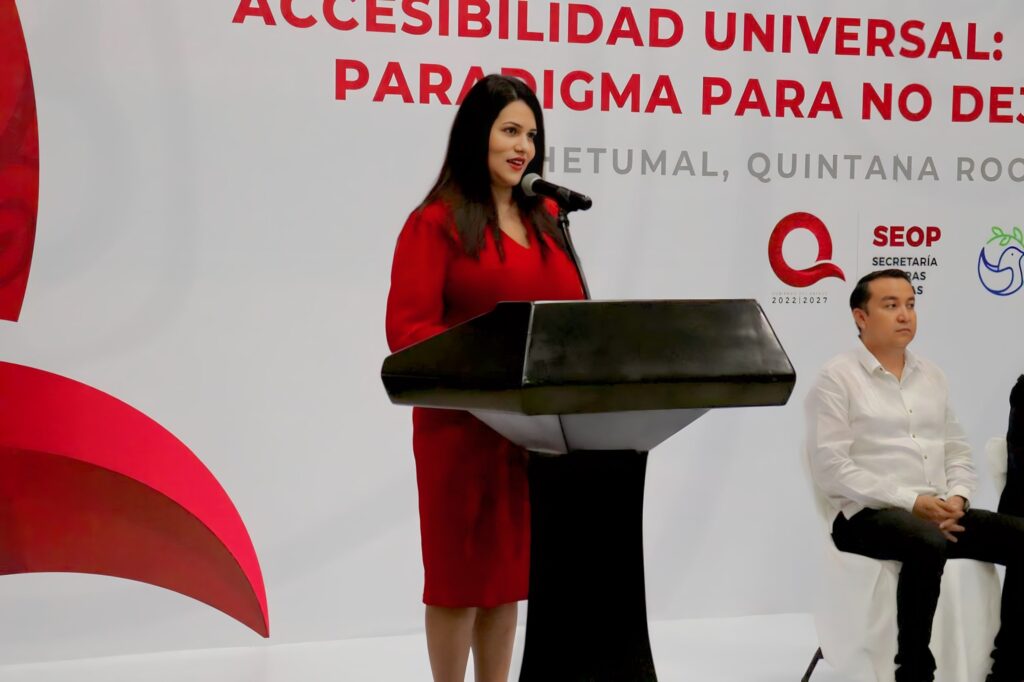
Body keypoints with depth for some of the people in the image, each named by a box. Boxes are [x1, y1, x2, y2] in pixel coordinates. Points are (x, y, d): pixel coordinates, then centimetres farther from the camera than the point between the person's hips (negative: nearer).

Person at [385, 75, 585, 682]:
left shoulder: (546, 219, 13)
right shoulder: (436, 222, -7)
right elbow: (407, 329, -13)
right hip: (464, 423, -6)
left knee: (509, 567, 12)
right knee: (461, 569, 3)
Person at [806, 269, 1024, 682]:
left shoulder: (931, 376, 18)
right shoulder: (837, 378, -3)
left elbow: (957, 448, 18)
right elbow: (831, 468, -12)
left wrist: (957, 497, -5)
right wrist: (910, 501, -17)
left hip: (939, 513, 7)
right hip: (868, 515, -7)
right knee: (928, 544, -38)